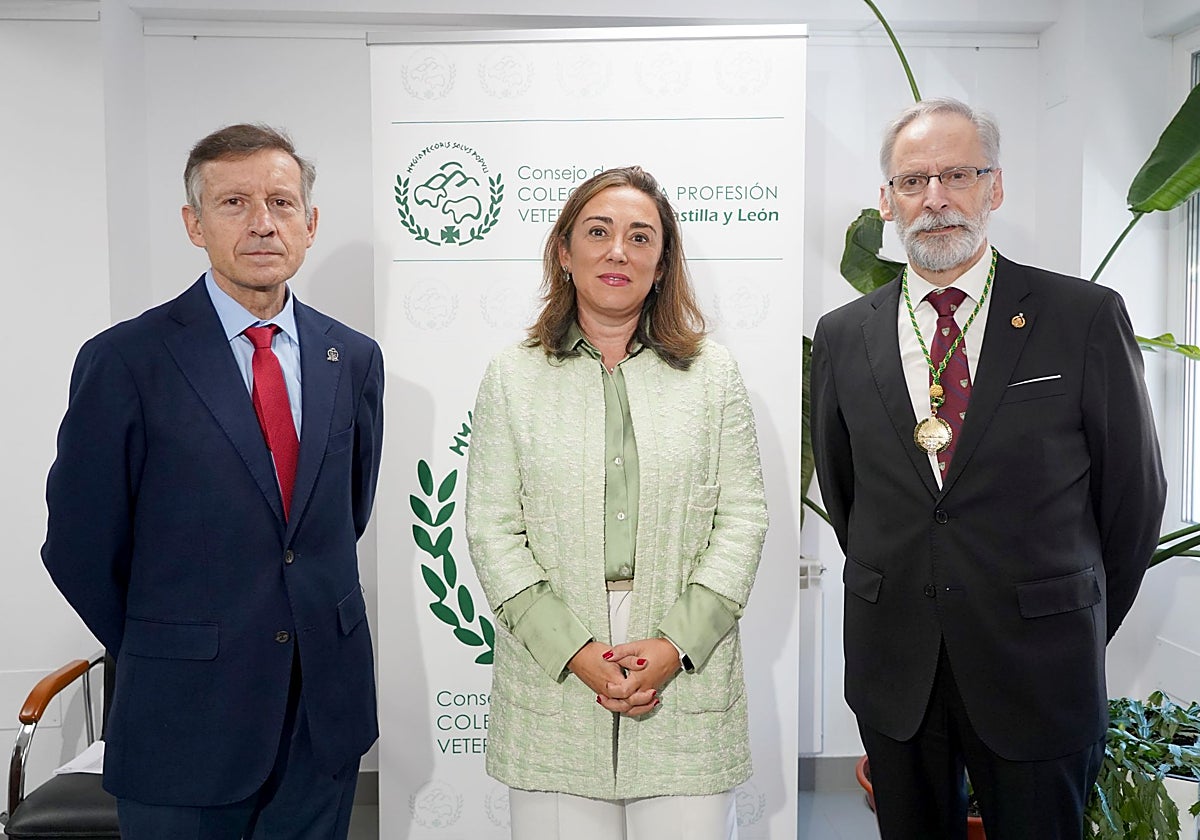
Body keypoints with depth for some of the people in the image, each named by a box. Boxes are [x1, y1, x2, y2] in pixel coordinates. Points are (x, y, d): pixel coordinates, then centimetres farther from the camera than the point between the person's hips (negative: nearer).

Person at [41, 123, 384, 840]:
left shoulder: (355, 358, 3)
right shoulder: (125, 361, -10)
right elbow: (80, 547, -5)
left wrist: (313, 621, 10)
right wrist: (160, 654, 3)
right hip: (188, 719, -3)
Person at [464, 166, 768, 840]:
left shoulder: (713, 373, 6)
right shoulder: (514, 377, 5)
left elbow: (743, 517, 2)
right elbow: (492, 530, 0)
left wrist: (677, 643, -9)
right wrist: (573, 651, -10)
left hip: (689, 671, 1)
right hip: (553, 676, 0)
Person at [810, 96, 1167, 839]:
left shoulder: (1087, 317, -6)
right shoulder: (844, 336, 1)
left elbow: (1135, 494, 1)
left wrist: (1081, 627, 9)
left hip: (1038, 671, -2)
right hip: (892, 668, 3)